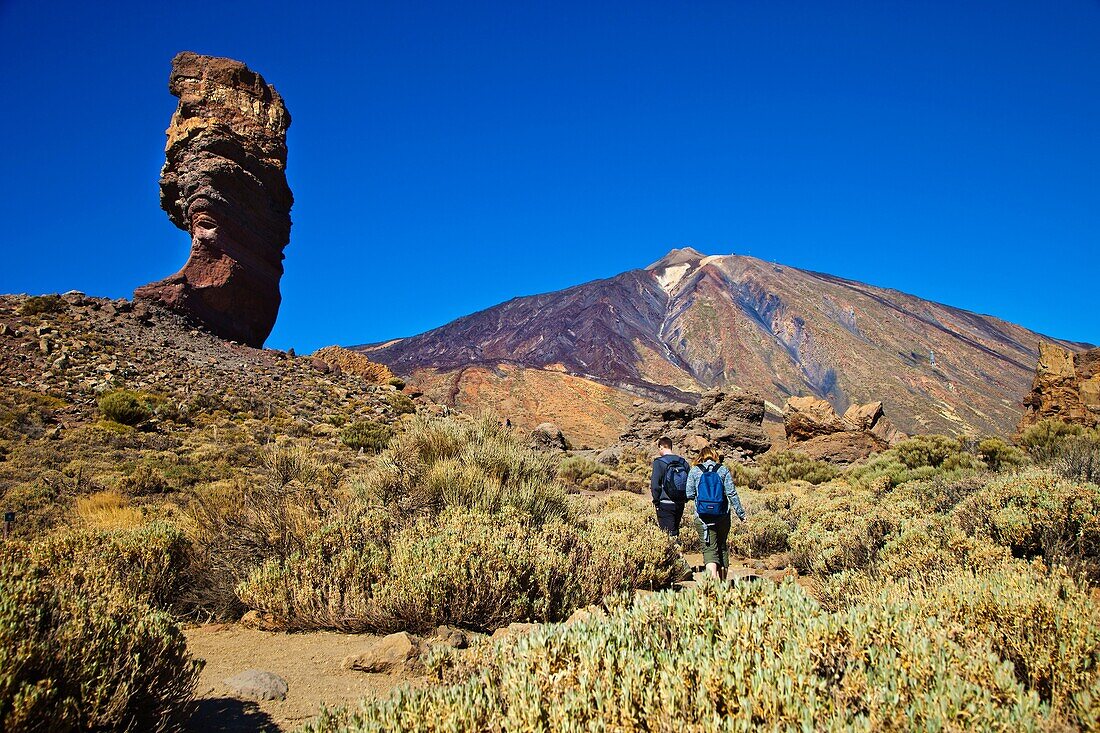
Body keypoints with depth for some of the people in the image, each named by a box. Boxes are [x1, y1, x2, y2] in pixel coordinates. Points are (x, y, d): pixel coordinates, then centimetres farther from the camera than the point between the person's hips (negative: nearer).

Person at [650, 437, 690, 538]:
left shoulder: (659, 462, -10)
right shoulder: (683, 462, 7)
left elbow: (655, 484, -13)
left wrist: (656, 501, -3)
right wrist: (684, 498, 15)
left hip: (665, 504, -6)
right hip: (680, 504, 6)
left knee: (668, 534, -4)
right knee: (675, 531, 17)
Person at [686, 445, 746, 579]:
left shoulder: (695, 471, 1)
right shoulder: (723, 470, 2)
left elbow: (690, 494, 0)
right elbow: (731, 493, -2)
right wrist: (740, 513, 4)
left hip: (702, 517, -2)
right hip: (722, 516, 2)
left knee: (709, 548, -4)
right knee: (723, 547, 16)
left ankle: (713, 577, -24)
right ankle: (723, 580, 26)